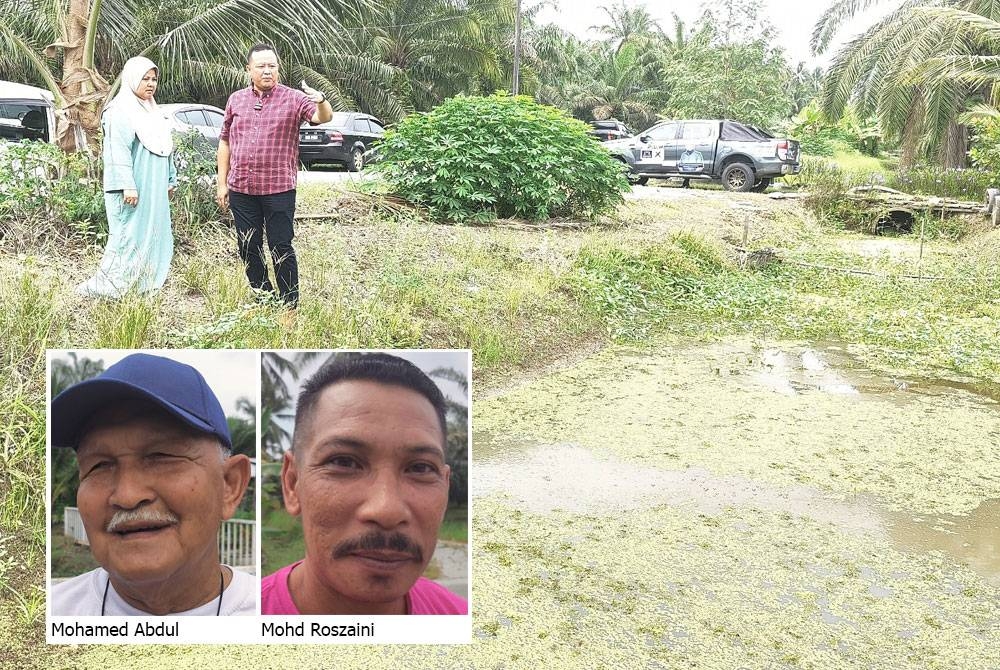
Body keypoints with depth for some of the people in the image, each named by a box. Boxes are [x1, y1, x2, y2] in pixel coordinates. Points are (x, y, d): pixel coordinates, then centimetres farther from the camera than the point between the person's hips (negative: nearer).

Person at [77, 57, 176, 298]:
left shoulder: (152, 111, 18)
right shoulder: (121, 111, -10)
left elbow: (165, 148, 22)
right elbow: (119, 151, -18)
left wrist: (171, 179, 20)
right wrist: (127, 185, -25)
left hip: (155, 189, 9)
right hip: (133, 189, -9)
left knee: (153, 234, 9)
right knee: (128, 234, -10)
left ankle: (145, 283, 17)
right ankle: (103, 287, -6)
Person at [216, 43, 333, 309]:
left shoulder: (293, 99, -1)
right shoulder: (236, 100, 10)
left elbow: (324, 117, -17)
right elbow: (225, 142, 14)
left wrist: (321, 101, -41)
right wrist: (222, 183, 10)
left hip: (279, 189, -4)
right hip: (241, 188, 4)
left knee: (281, 248, 0)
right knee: (248, 248, 11)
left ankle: (290, 305, 10)